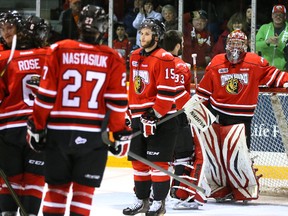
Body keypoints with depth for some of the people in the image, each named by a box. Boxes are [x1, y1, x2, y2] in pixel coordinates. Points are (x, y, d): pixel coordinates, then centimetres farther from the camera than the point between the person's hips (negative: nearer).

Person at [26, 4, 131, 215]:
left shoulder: (58, 51, -2)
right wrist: (120, 134, 5)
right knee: (84, 190, 5)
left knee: (57, 187, 12)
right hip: (94, 135, -1)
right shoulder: (113, 59, -1)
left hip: (58, 132, 1)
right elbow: (117, 101, -3)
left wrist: (37, 127, 6)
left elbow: (46, 95, -3)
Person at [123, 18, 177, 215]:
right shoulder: (135, 57, 13)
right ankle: (142, 200, 21)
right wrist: (132, 113, 21)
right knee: (139, 160, 11)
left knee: (158, 161, -6)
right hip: (139, 116, 8)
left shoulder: (164, 58, -12)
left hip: (161, 117, -8)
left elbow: (166, 91, -17)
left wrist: (155, 115, -19)